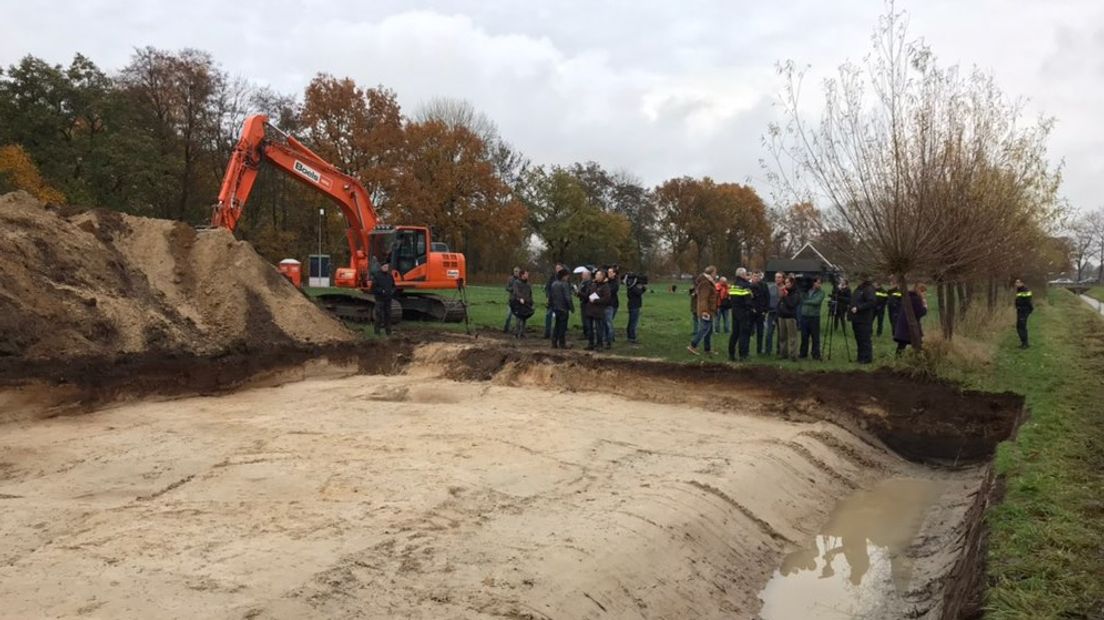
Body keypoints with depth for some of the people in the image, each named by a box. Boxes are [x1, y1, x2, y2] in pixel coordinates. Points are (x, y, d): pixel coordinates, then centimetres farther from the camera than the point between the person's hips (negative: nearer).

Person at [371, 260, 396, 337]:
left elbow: (393, 285, 18)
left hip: (388, 299, 5)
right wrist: (382, 291, -20)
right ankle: (377, 331, -1)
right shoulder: (376, 276, -6)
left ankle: (388, 331, 11)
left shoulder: (390, 275, 10)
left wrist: (392, 291, -2)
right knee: (379, 315, -5)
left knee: (388, 315, 5)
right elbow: (373, 287, -9)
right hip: (379, 299, -5)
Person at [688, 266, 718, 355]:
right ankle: (692, 346, -10)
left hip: (707, 310, 11)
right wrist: (704, 310, -29)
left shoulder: (708, 282, 18)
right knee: (705, 328, -11)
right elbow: (703, 298, -24)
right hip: (706, 310, -11)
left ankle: (708, 349, 18)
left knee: (709, 330, 13)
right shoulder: (705, 284, -17)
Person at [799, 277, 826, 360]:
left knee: (815, 337, 0)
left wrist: (806, 301, -8)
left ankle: (816, 355, 7)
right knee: (804, 336, 9)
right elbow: (802, 300, 4)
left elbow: (817, 301, -14)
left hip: (814, 317, -3)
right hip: (804, 316, 3)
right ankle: (803, 353, 20)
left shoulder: (821, 292, -1)